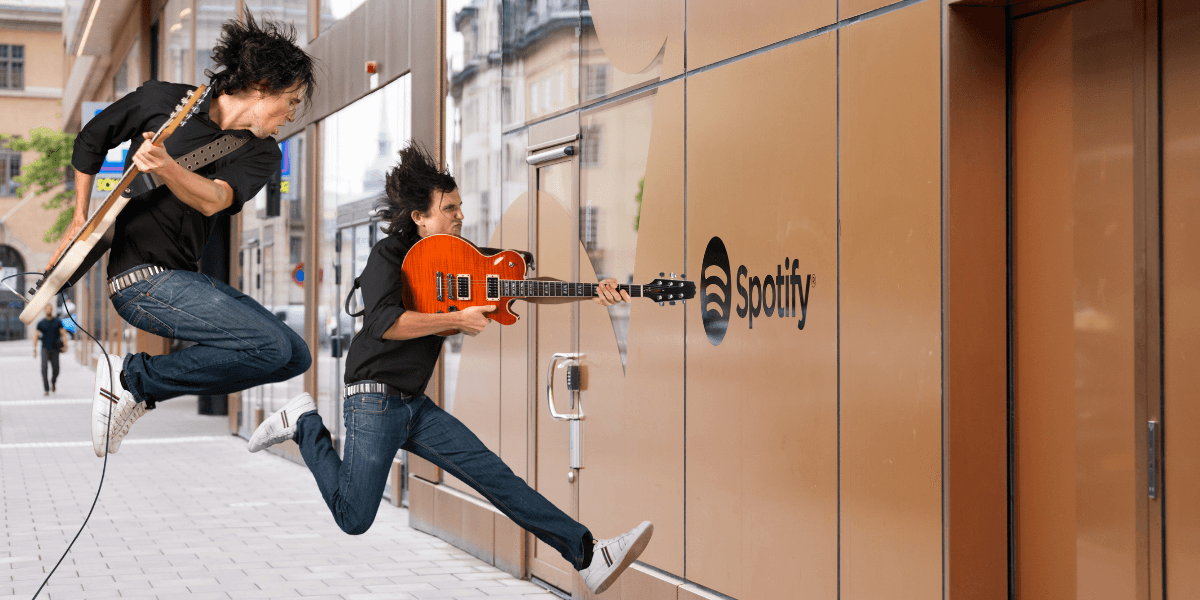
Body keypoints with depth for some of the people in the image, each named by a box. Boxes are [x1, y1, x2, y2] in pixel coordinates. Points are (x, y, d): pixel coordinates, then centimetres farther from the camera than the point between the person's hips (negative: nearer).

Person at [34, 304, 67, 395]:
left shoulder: (58, 322, 3)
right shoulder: (41, 323, 3)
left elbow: (63, 334, 1)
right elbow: (36, 336, 7)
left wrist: (65, 345, -13)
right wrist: (34, 349, 0)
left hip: (55, 349, 1)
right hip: (45, 349, 0)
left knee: (56, 370, 3)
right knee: (44, 368, -15)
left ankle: (53, 382, 36)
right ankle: (46, 389, -13)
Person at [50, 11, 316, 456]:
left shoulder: (261, 153, 3)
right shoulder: (161, 100, -5)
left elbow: (213, 200, -19)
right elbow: (90, 140, 12)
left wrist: (165, 167, -40)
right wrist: (80, 219, 12)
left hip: (185, 279, 7)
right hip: (140, 279, -7)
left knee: (295, 358, 0)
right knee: (272, 347, -23)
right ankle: (132, 378, -7)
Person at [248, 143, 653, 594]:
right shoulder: (390, 255, -9)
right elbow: (385, 323, -26)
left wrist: (593, 292, -5)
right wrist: (458, 320, -21)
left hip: (416, 404, 7)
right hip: (375, 400, -6)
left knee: (492, 473, -5)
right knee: (354, 518, -2)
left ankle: (587, 555, -11)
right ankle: (306, 423, 17)